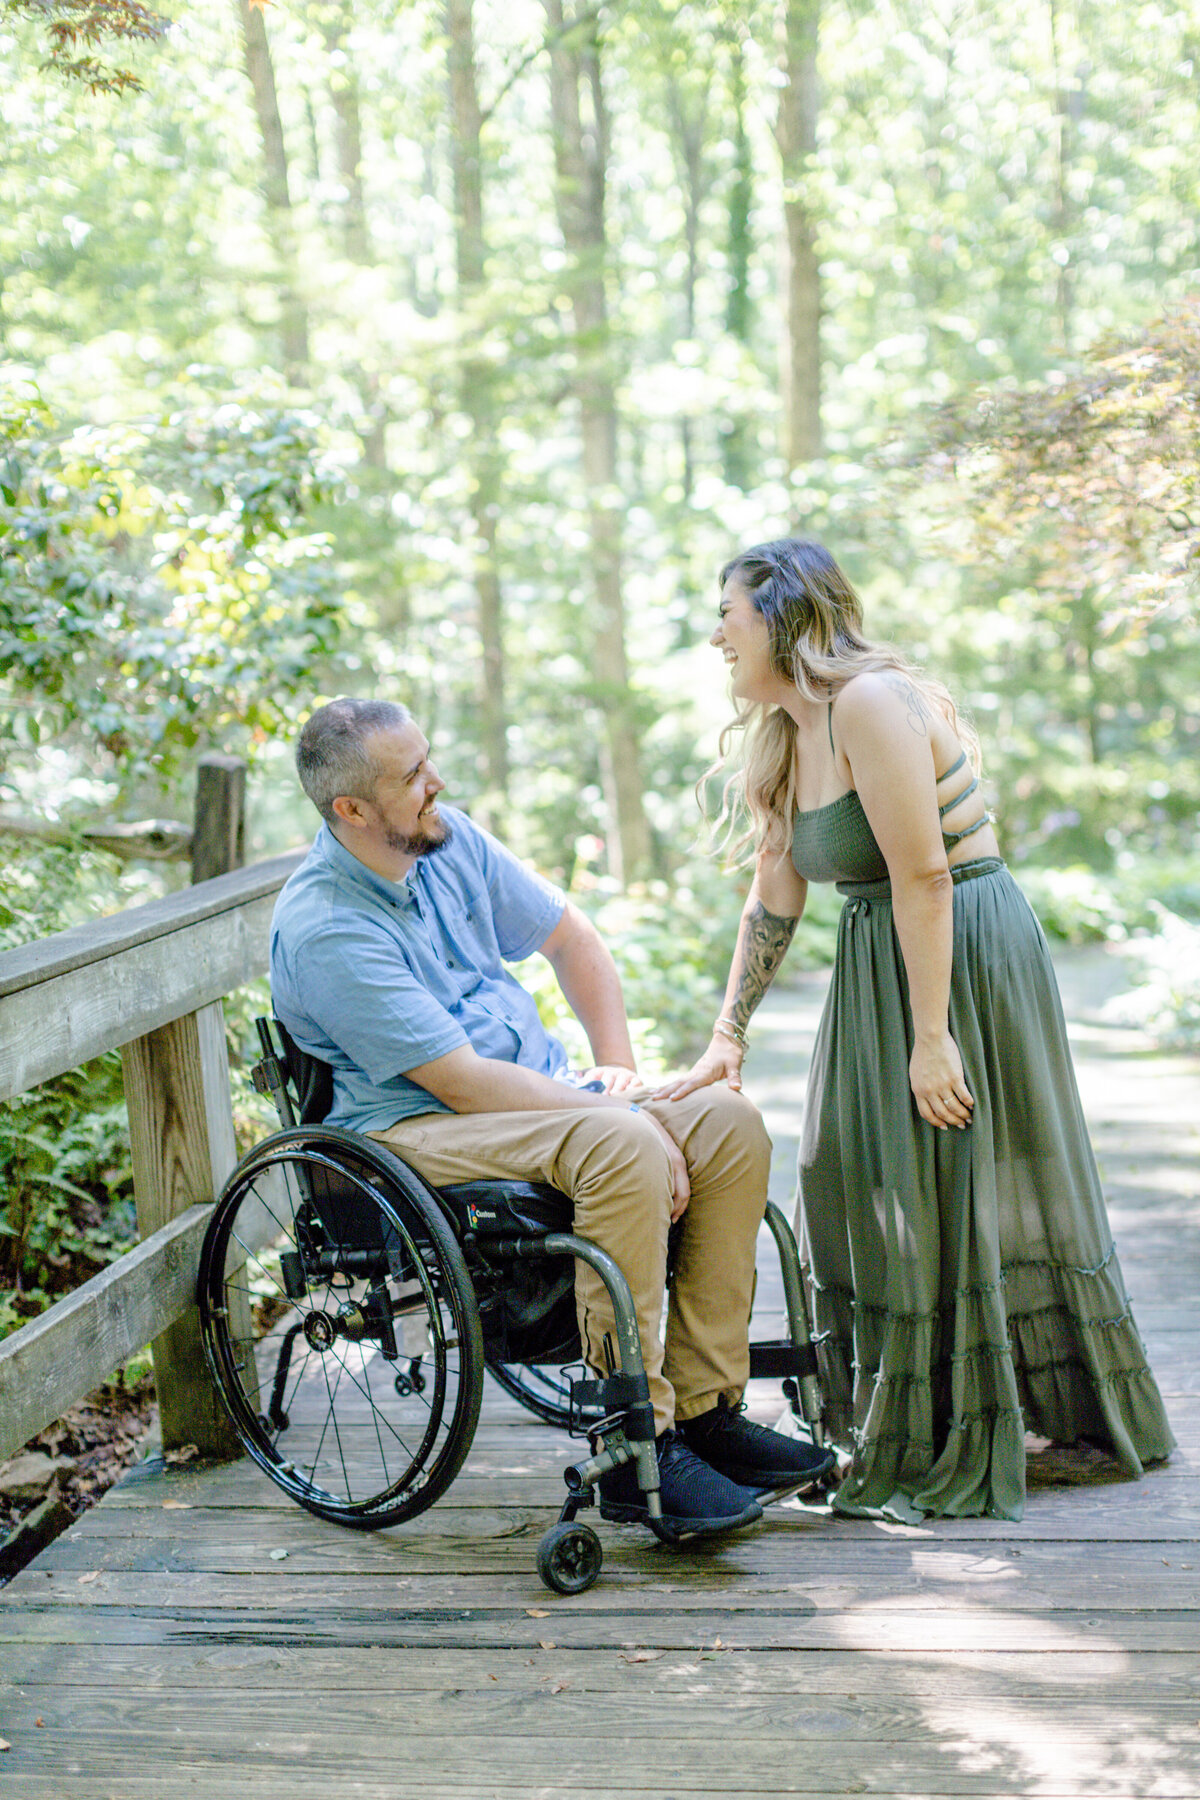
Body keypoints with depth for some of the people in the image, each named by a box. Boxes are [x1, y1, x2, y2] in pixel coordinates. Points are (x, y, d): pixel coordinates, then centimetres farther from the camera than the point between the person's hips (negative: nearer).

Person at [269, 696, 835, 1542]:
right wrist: (618, 1114, -22)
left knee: (731, 1122, -12)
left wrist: (617, 1065, 5)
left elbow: (571, 937, 17)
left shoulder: (449, 837, 4)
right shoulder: (323, 930, -20)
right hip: (413, 1127, -8)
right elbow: (460, 1081, -24)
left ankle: (705, 1409, -9)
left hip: (544, 1093, 8)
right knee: (625, 1150, -34)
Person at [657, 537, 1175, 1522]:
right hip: (877, 965, 9)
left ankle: (954, 1457, 11)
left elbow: (923, 876, -23)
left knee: (946, 1202, -2)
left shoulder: (872, 702, -18)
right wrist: (727, 1039, 9)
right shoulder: (789, 737, 10)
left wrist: (931, 1037, -24)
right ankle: (890, 1431, 26)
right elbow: (773, 900, 12)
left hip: (962, 959, -9)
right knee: (864, 1197, 12)